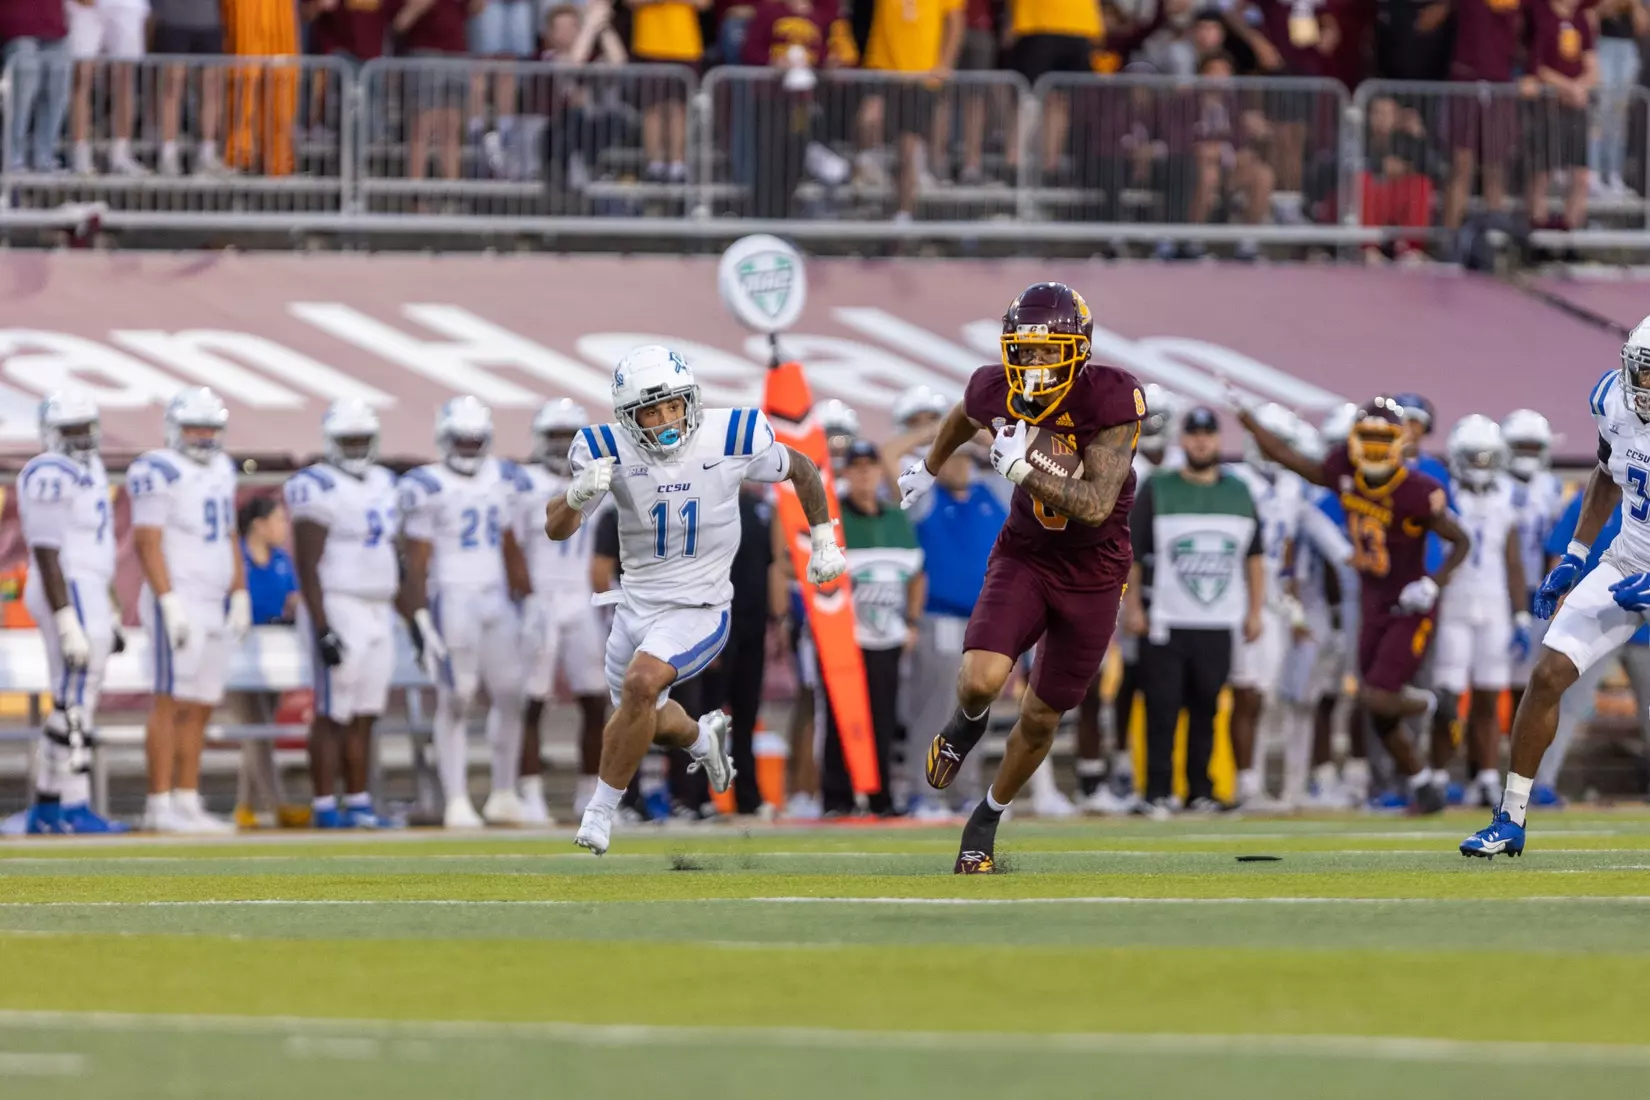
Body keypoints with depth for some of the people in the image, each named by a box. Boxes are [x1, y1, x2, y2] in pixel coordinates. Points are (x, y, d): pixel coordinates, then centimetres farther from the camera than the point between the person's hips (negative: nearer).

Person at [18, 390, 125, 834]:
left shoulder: (87, 470, 16)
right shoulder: (49, 477, -15)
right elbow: (46, 556, -19)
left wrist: (108, 615, 23)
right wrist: (68, 623, -23)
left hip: (88, 596, 10)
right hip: (69, 598, -10)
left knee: (70, 706, 12)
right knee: (76, 705, -7)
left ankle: (45, 808, 16)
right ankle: (74, 809, -4)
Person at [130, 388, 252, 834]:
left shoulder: (220, 470, 15)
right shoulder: (160, 473, -10)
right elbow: (147, 542, -15)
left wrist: (240, 596, 14)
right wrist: (170, 603, -20)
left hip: (215, 607, 8)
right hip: (178, 602, -8)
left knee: (200, 709, 7)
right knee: (173, 705, -9)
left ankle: (187, 801, 10)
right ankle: (160, 806, -8)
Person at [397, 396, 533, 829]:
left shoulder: (503, 481, 11)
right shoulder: (427, 488, -7)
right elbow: (417, 562, -7)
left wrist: (528, 598, 17)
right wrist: (419, 619, -11)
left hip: (497, 598, 6)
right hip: (452, 599, -6)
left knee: (510, 695, 5)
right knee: (454, 700, -4)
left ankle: (504, 796, 16)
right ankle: (456, 801, -2)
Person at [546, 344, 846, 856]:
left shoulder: (733, 438, -15)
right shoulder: (609, 450, -13)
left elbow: (800, 470, 6)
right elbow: (556, 530, -17)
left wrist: (824, 542, 10)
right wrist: (578, 493, -39)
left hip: (699, 608, -4)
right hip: (636, 604, 4)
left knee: (640, 683, -30)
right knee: (649, 722, 21)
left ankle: (600, 811, -16)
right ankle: (702, 737, 59)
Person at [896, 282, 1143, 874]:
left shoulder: (1111, 399, -26)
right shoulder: (995, 391, -14)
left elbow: (1096, 506, -30)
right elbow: (964, 418, 14)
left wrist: (1023, 468, -37)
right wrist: (929, 467, 31)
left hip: (1092, 574, -2)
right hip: (1024, 555, 2)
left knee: (1040, 718, 9)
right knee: (980, 680, -22)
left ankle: (987, 818, 34)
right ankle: (968, 723, 17)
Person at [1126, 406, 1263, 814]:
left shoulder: (1239, 491, 11)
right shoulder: (1156, 490, 2)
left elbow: (1254, 555, 16)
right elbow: (1131, 552, 1)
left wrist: (1255, 611, 10)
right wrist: (1132, 607, -6)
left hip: (1218, 624, 3)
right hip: (1165, 623, -3)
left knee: (1207, 708, 5)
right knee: (1162, 708, -6)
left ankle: (1200, 791, 13)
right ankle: (1158, 792, -2)